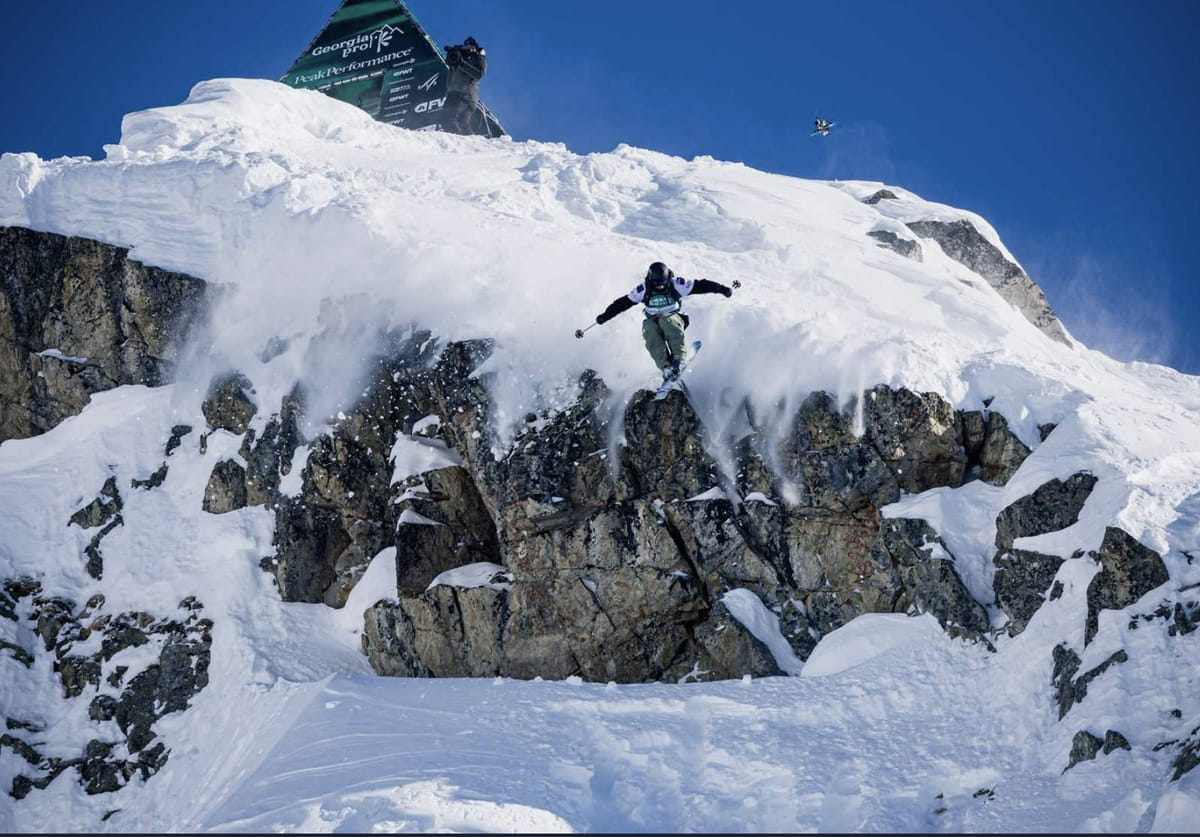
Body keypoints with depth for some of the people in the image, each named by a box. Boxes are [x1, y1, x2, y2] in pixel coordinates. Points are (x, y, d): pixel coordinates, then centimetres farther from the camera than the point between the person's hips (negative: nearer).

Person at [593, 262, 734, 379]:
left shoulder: (676, 284, -9)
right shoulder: (644, 289, -6)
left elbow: (700, 285, -10)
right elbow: (623, 303, 1)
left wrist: (722, 289, -15)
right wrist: (605, 316, -2)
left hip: (673, 318, -1)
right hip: (652, 321, 2)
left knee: (666, 321, -36)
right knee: (650, 330, -33)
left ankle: (680, 357, -40)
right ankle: (666, 367, -43)